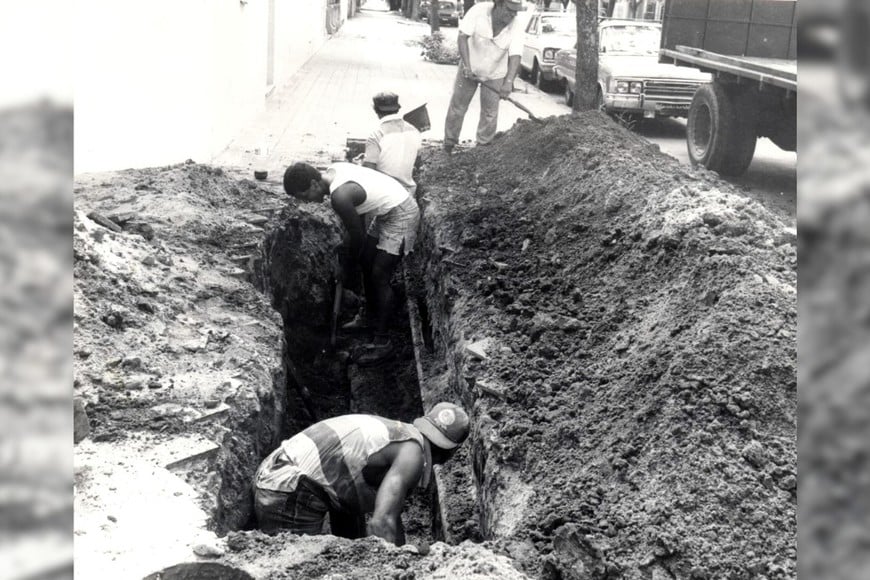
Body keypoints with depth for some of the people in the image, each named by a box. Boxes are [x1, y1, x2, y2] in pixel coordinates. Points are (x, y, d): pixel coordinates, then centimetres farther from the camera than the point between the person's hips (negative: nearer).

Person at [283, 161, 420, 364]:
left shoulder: (339, 196, -29)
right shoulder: (333, 170, -2)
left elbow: (358, 236, -19)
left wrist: (348, 267, -1)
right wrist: (346, 244, 10)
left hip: (402, 215, -10)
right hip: (386, 211, 10)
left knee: (379, 276, -7)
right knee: (367, 264, 17)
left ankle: (382, 342, 2)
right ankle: (371, 318, 36)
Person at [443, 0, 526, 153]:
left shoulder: (516, 25, -22)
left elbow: (515, 56, -29)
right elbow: (463, 36, -25)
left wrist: (509, 82, -43)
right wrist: (467, 65, -34)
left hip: (495, 74, 0)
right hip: (469, 68, 0)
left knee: (490, 113, 2)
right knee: (457, 106, 9)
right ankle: (449, 142, 26)